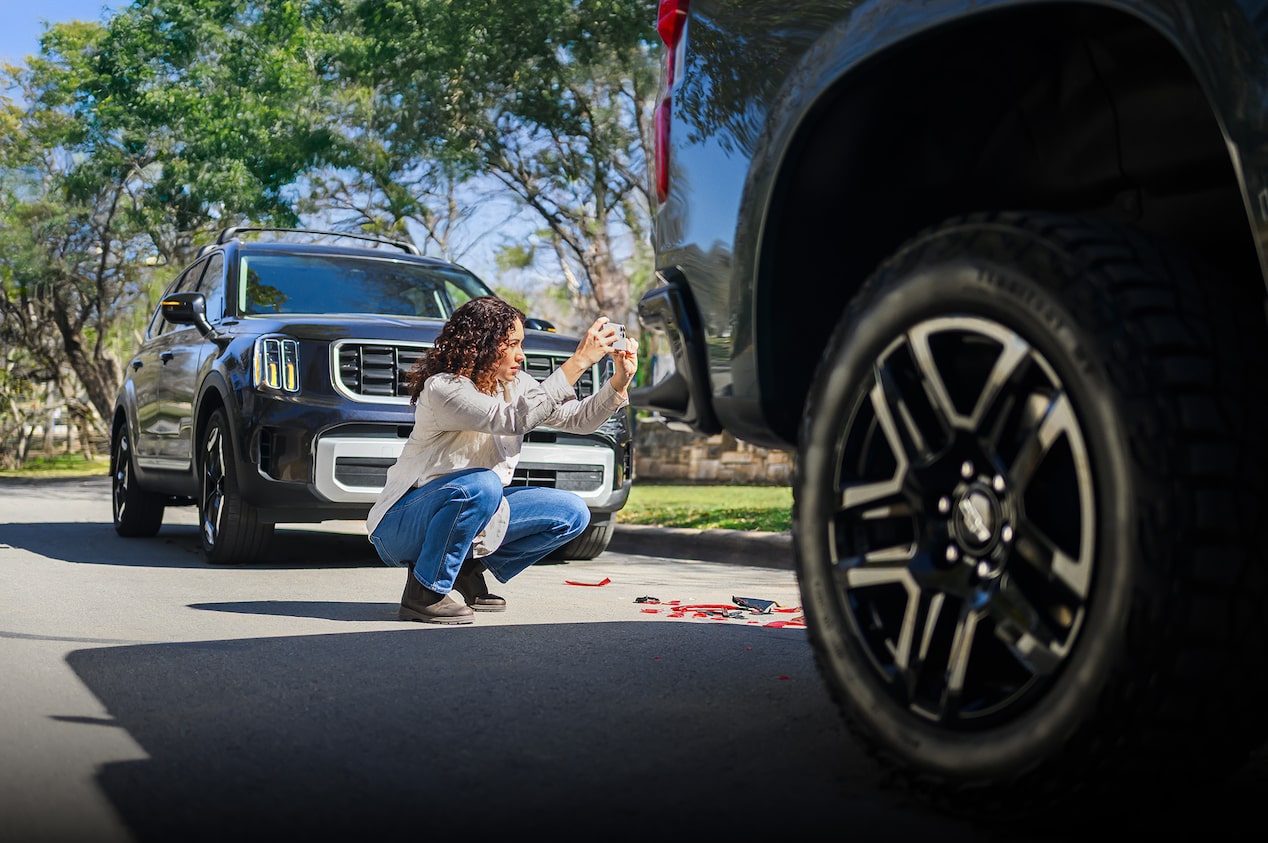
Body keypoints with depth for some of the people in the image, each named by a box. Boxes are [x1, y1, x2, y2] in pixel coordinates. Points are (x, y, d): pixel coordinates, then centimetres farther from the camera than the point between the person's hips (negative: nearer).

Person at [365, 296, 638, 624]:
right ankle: (424, 592, -21)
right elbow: (515, 420, -36)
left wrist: (620, 381, -16)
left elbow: (579, 419, 2)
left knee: (572, 513, -4)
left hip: (475, 511, 8)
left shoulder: (515, 384, 2)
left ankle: (469, 570, 4)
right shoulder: (442, 389, -23)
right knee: (481, 484, -39)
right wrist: (578, 362, -37)